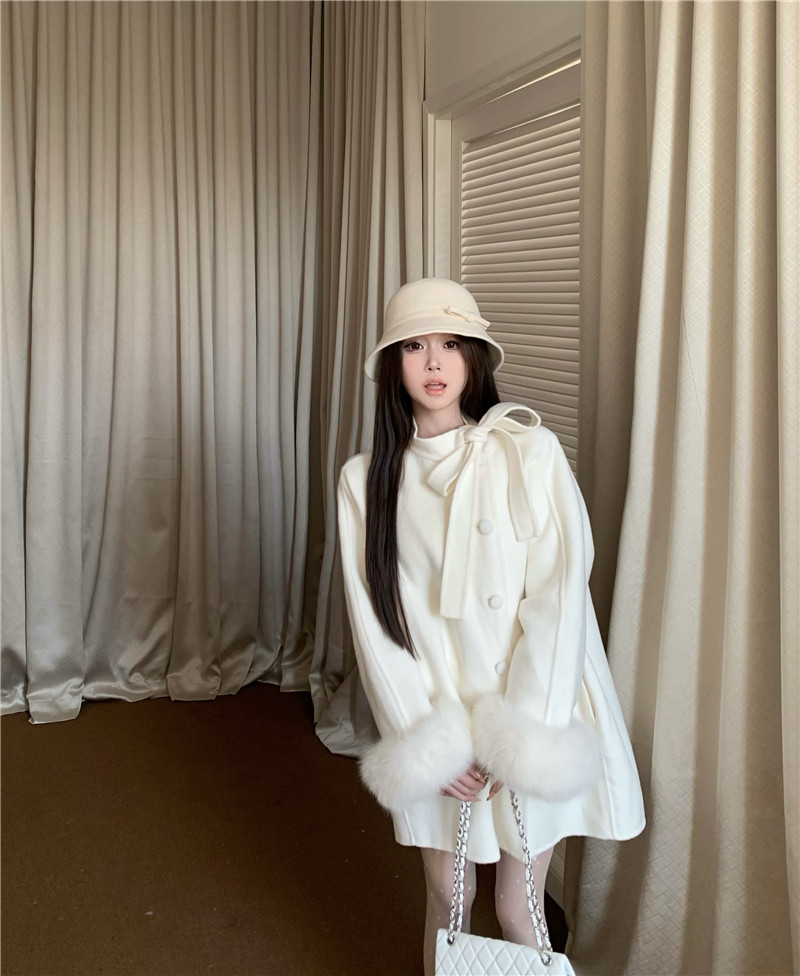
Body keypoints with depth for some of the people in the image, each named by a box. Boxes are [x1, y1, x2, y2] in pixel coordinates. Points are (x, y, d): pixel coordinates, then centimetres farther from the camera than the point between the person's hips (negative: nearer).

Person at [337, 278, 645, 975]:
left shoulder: (530, 452, -10)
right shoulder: (365, 479, -1)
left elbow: (558, 595, -13)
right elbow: (375, 618, -3)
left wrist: (518, 738, -15)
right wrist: (425, 742, -9)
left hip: (533, 717, -2)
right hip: (432, 724, 2)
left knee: (517, 911, 9)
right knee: (447, 895, 16)